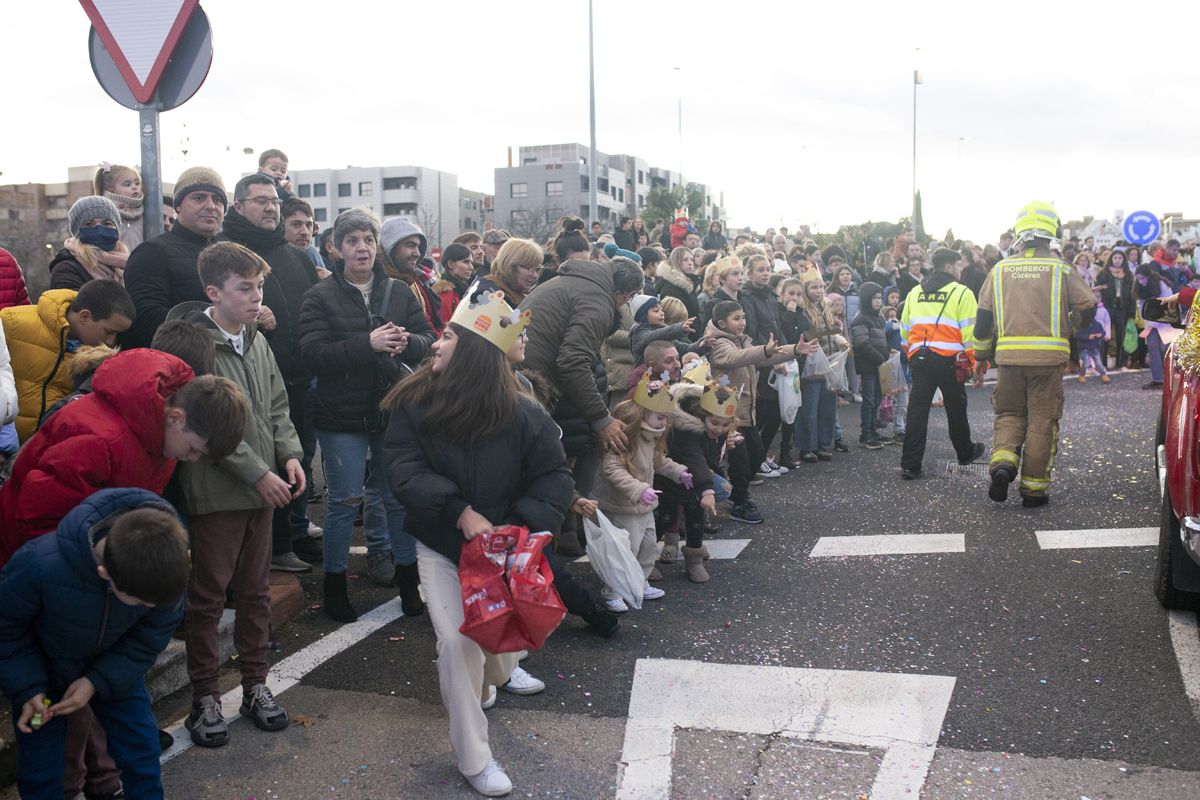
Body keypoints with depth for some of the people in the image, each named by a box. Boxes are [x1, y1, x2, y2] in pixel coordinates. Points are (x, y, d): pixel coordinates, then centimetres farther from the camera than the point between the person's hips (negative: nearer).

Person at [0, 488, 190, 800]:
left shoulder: (166, 563, -31)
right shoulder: (41, 565, -40)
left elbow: (152, 635, -14)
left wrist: (98, 682, -21)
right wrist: (27, 688, -22)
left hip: (114, 665, 2)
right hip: (39, 666, -2)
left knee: (142, 751, 3)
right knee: (41, 767, 4)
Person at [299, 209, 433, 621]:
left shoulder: (399, 292, 7)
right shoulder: (321, 297, -3)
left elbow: (429, 340, 4)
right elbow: (314, 352, -15)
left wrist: (406, 342, -19)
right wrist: (368, 344, -25)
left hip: (395, 409, 3)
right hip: (342, 416, -3)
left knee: (399, 496, 12)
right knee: (345, 500, 2)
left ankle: (408, 582, 25)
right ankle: (334, 585, 19)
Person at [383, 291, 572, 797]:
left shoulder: (522, 413, -16)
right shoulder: (414, 403, -13)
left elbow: (554, 478, -12)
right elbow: (403, 469, -19)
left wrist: (521, 524, -27)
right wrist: (460, 512, -30)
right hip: (440, 545, -1)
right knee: (456, 642, -12)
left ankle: (484, 682, 55)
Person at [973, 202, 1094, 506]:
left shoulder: (1001, 269, 7)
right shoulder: (1061, 269, 1)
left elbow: (984, 316, 7)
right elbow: (1087, 309, 2)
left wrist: (981, 356, 16)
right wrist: (1066, 329, 23)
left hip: (1009, 356, 2)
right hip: (1048, 356, -2)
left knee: (1009, 414, 16)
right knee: (1042, 421, 6)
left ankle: (1002, 463, -9)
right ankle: (1033, 489, 9)